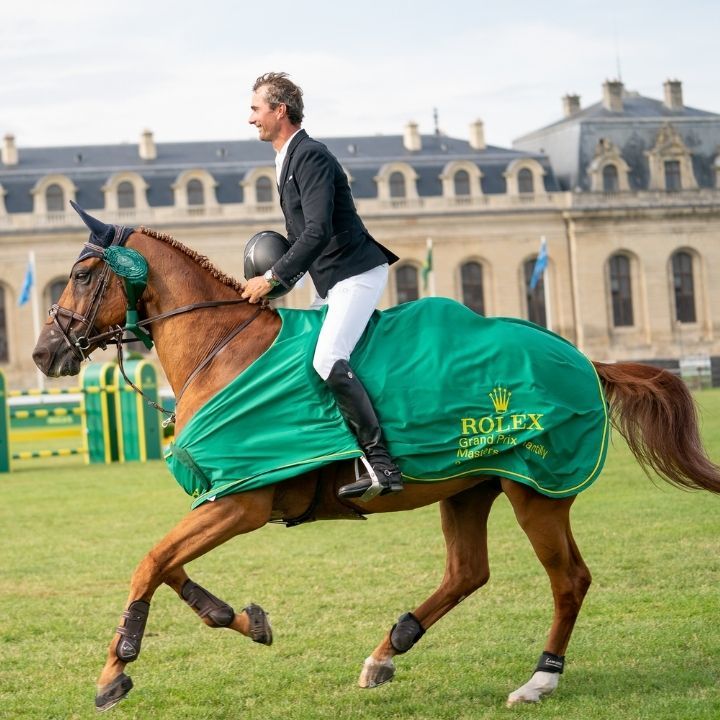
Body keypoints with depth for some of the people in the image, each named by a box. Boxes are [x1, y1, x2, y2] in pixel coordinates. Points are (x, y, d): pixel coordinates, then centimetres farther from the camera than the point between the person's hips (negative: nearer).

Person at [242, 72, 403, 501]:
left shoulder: (311, 156, -14)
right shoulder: (289, 160, 18)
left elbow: (318, 232, -23)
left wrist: (273, 279, -20)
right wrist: (278, 281, 13)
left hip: (357, 272, -11)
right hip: (331, 282, 11)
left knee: (327, 359, -26)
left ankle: (381, 463, -28)